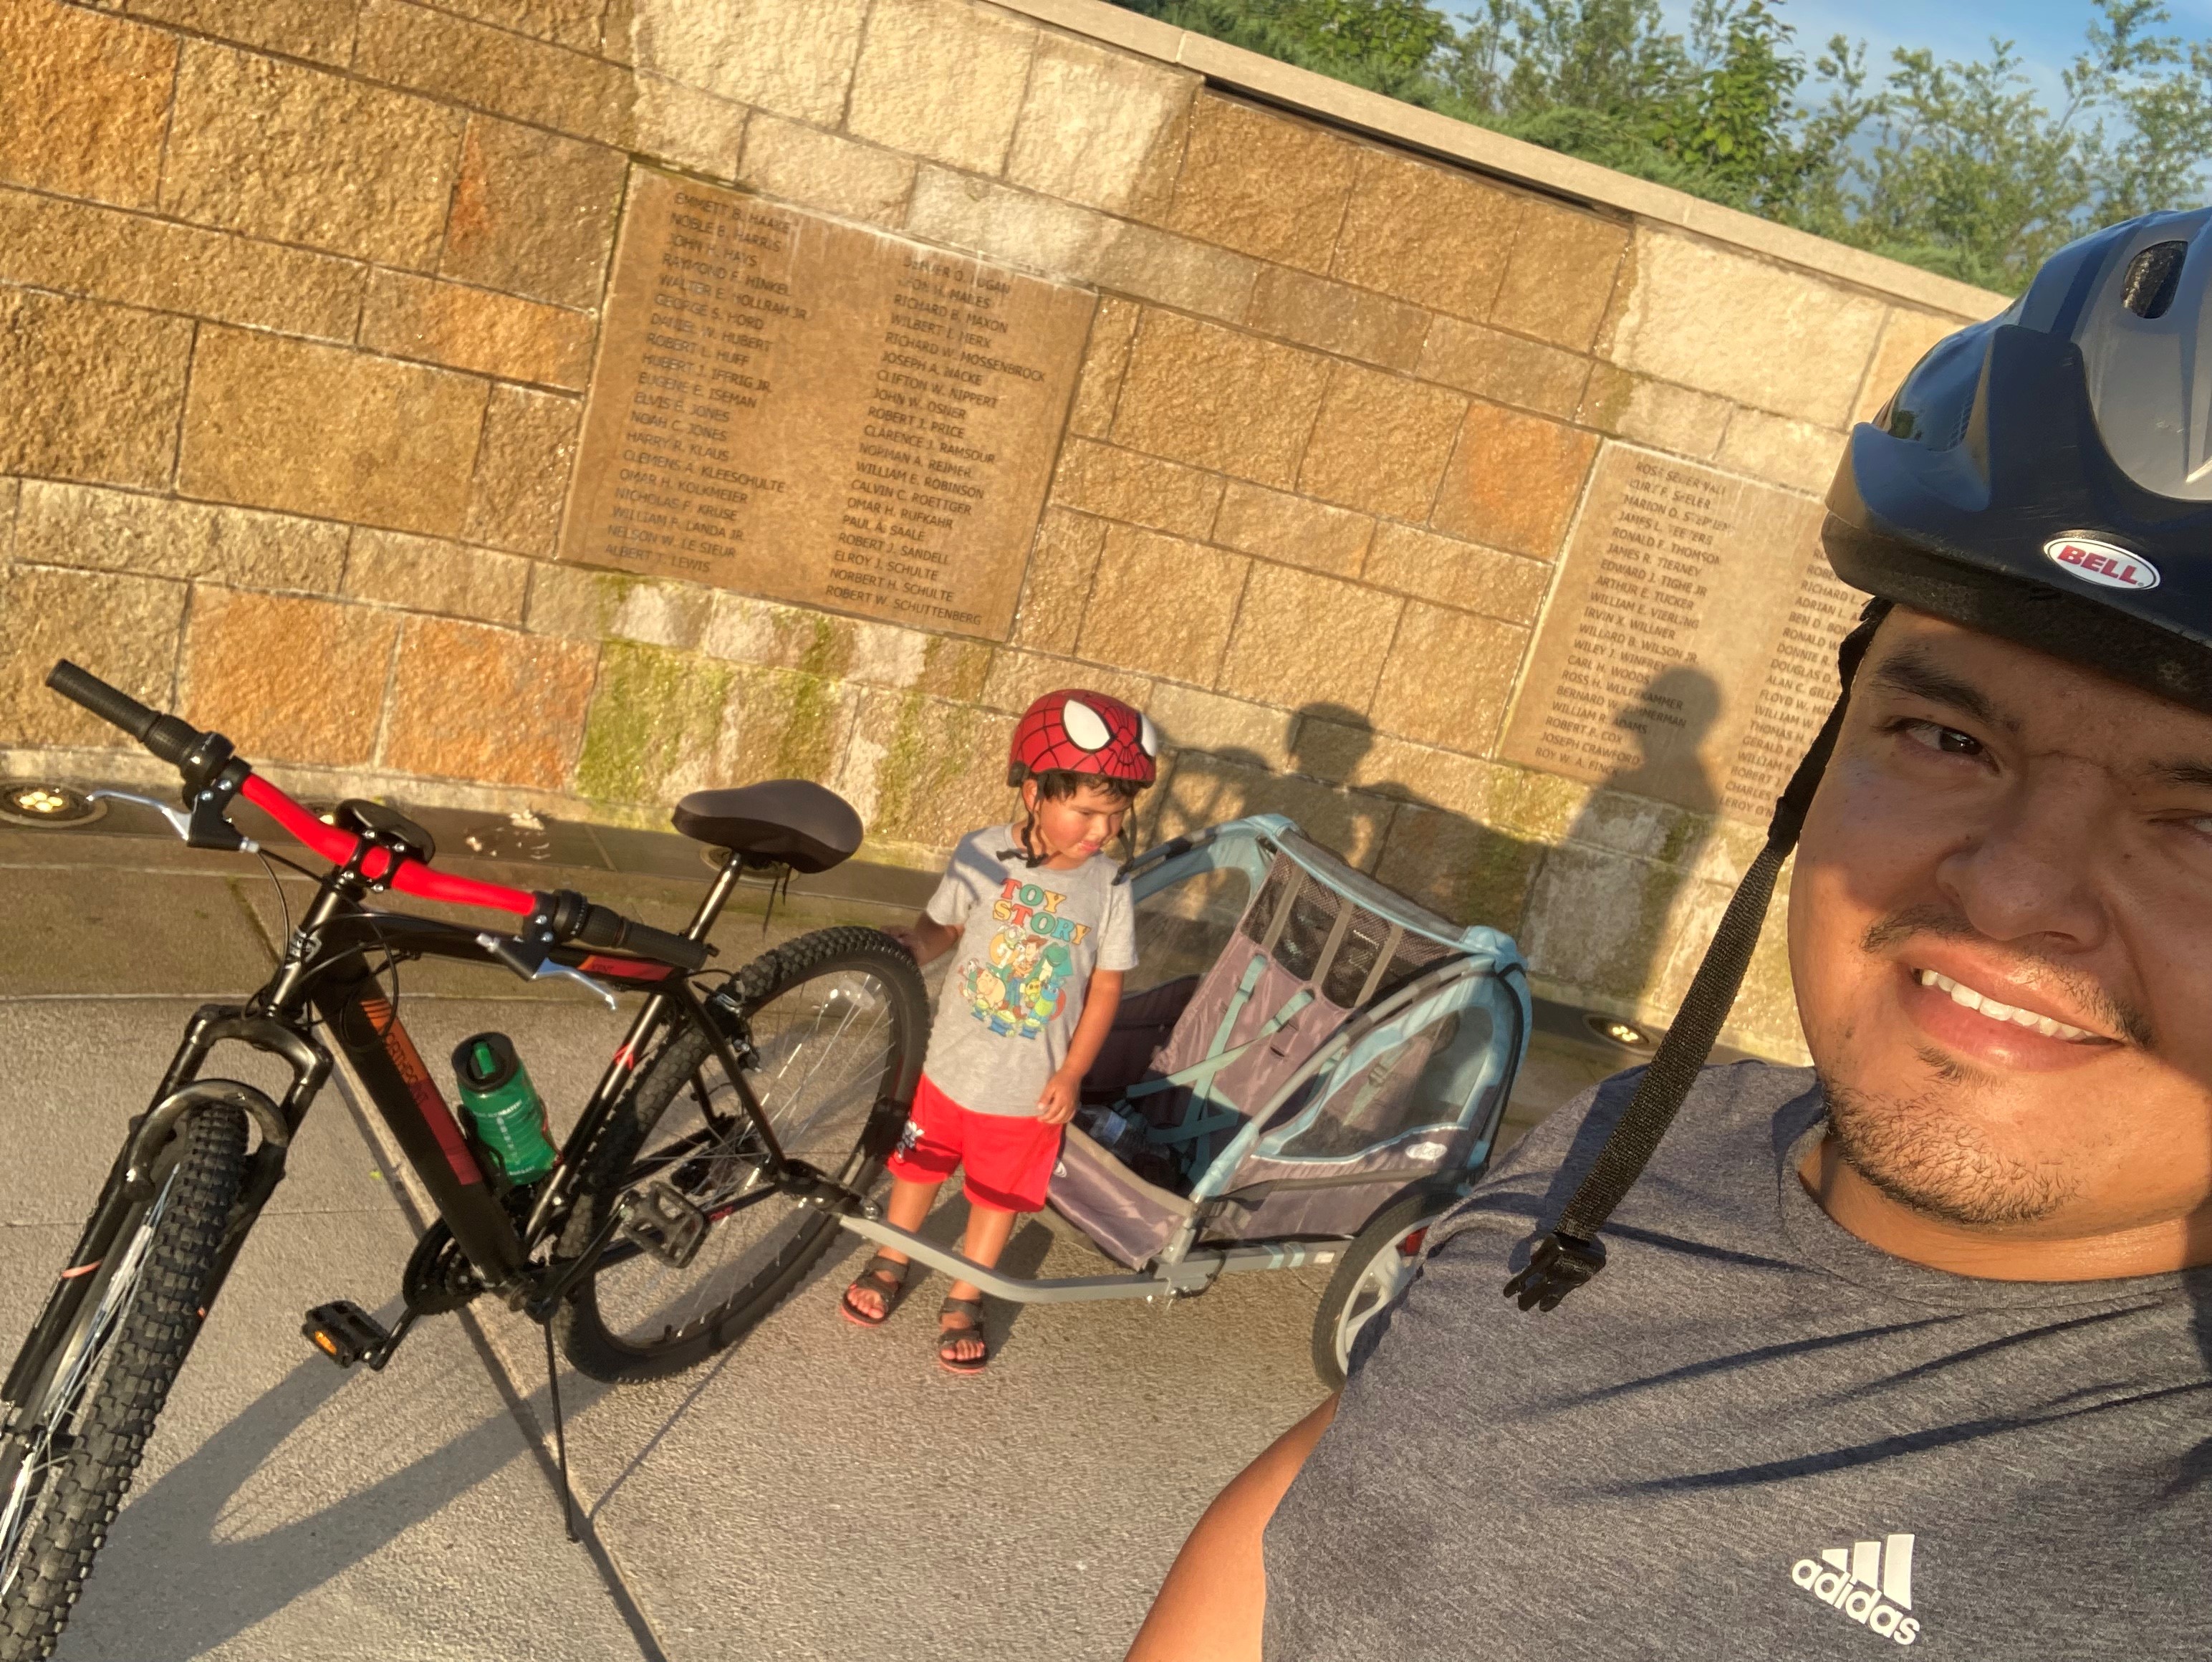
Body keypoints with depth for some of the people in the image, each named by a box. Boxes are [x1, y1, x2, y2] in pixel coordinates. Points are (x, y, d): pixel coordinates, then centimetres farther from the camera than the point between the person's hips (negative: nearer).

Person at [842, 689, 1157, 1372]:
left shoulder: (1109, 887, -15)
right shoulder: (983, 853, -17)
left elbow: (1106, 986, -6)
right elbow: (942, 926, -4)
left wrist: (1072, 1073, -9)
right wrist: (913, 945, -26)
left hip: (1032, 1087, 0)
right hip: (949, 1064, 0)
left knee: (1001, 1194, 17)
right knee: (919, 1165, 21)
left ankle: (964, 1301, 41)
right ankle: (891, 1263, 49)